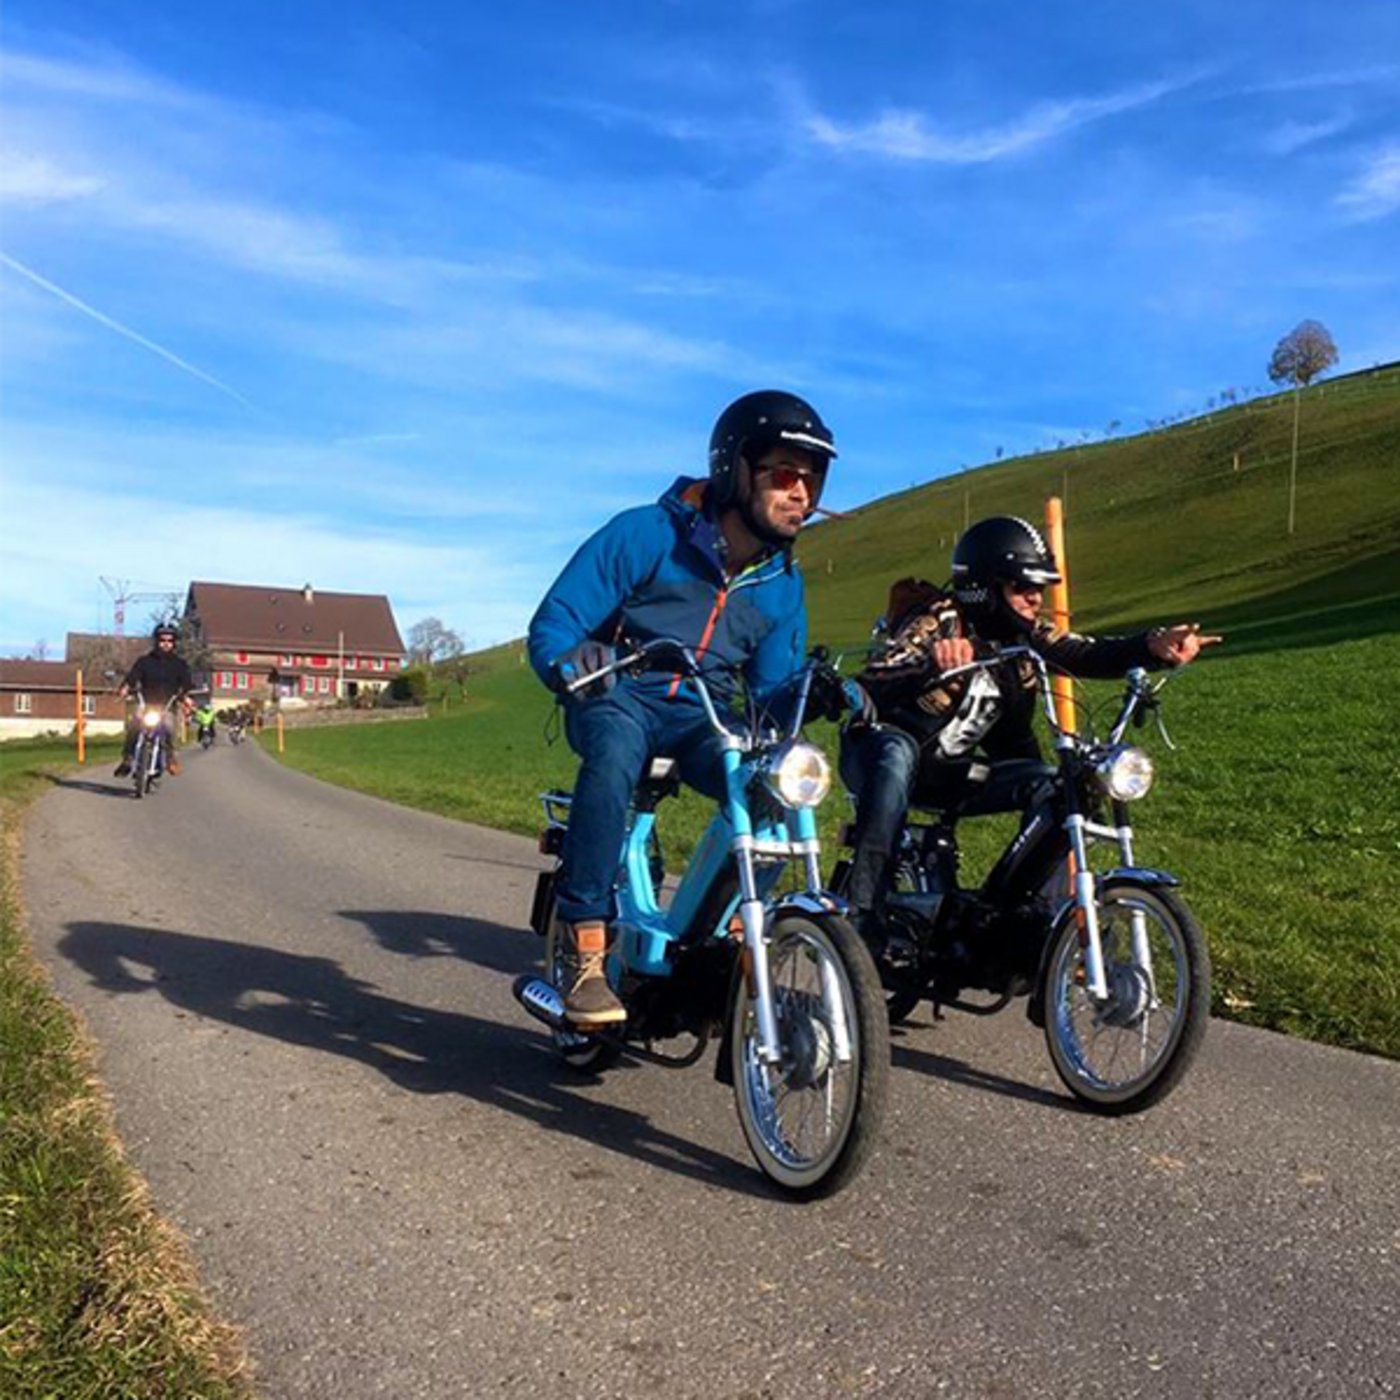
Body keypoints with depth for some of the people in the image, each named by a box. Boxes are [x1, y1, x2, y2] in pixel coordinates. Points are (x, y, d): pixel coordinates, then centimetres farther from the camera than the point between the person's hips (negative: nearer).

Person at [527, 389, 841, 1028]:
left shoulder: (782, 583, 8)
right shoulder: (646, 534, -9)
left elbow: (771, 690, 10)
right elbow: (551, 625, -11)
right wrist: (570, 664, -34)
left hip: (702, 717, 4)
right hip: (618, 698, -4)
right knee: (615, 753, -39)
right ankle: (586, 956, -35)